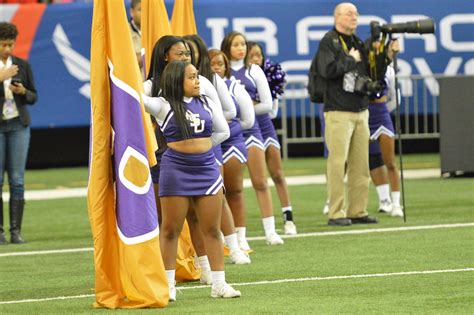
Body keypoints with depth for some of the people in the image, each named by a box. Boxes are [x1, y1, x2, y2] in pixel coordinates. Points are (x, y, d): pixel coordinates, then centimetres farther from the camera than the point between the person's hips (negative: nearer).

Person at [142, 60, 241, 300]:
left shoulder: (207, 104, 7)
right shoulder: (163, 105, -6)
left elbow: (223, 131, 14)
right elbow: (140, 98, -21)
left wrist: (200, 145, 6)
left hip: (207, 168, 4)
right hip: (176, 170, -4)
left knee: (212, 230, 6)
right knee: (170, 229, 3)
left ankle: (219, 284, 11)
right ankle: (168, 285, 12)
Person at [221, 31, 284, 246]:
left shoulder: (254, 71, 9)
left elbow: (267, 104, 7)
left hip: (250, 129, 1)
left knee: (260, 182, -1)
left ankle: (270, 231, 2)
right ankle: (239, 235, 3)